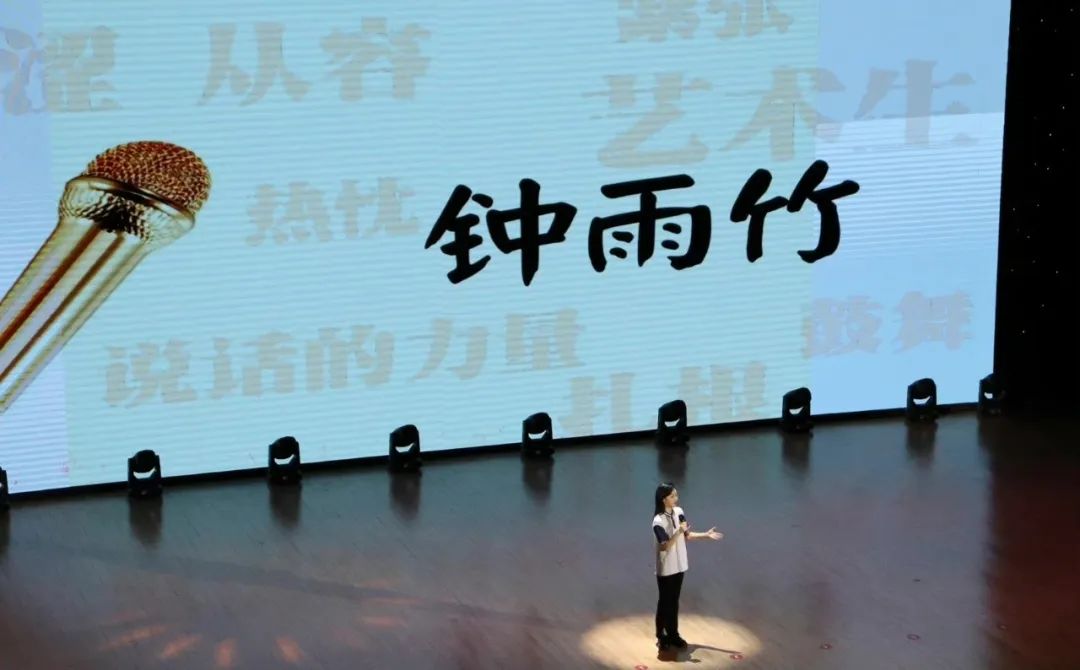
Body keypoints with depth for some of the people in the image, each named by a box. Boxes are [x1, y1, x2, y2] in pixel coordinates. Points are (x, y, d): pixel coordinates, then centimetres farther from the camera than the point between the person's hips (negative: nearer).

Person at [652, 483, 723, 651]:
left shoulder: (679, 512, -1)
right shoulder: (658, 522, -22)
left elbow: (687, 535, 9)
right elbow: (665, 546, -25)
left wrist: (706, 535, -1)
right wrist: (678, 532, -35)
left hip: (679, 565, 6)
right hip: (665, 569, -6)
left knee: (674, 601, 16)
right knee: (665, 602, 6)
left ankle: (673, 634, 27)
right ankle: (662, 637, 19)